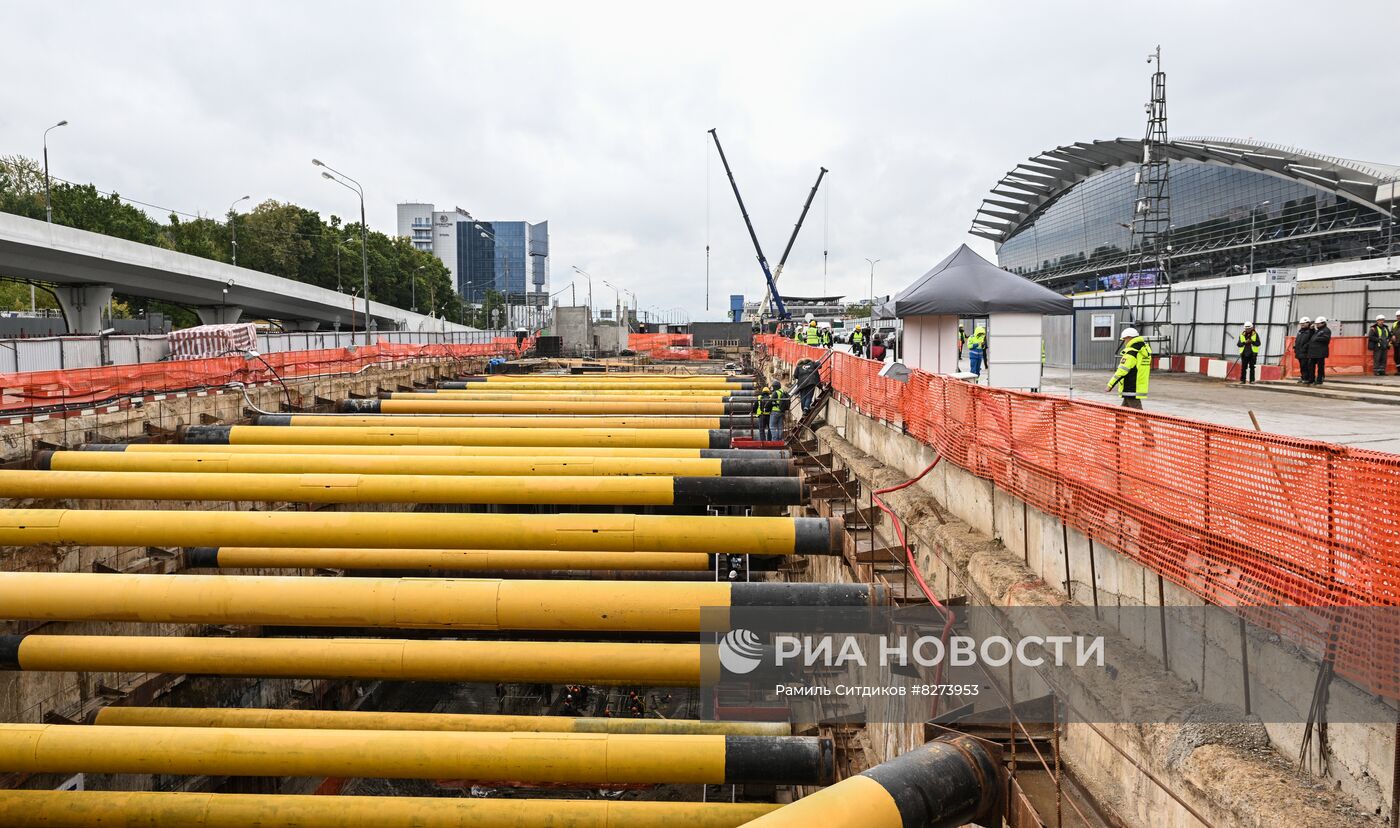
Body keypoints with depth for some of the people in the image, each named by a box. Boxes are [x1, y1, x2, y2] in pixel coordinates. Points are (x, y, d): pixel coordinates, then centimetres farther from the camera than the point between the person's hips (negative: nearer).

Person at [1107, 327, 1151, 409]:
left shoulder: (1131, 353, -17)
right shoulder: (1144, 350, 12)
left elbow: (1122, 371, -20)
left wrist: (1110, 385, -13)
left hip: (1131, 389, -10)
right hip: (1140, 388, 10)